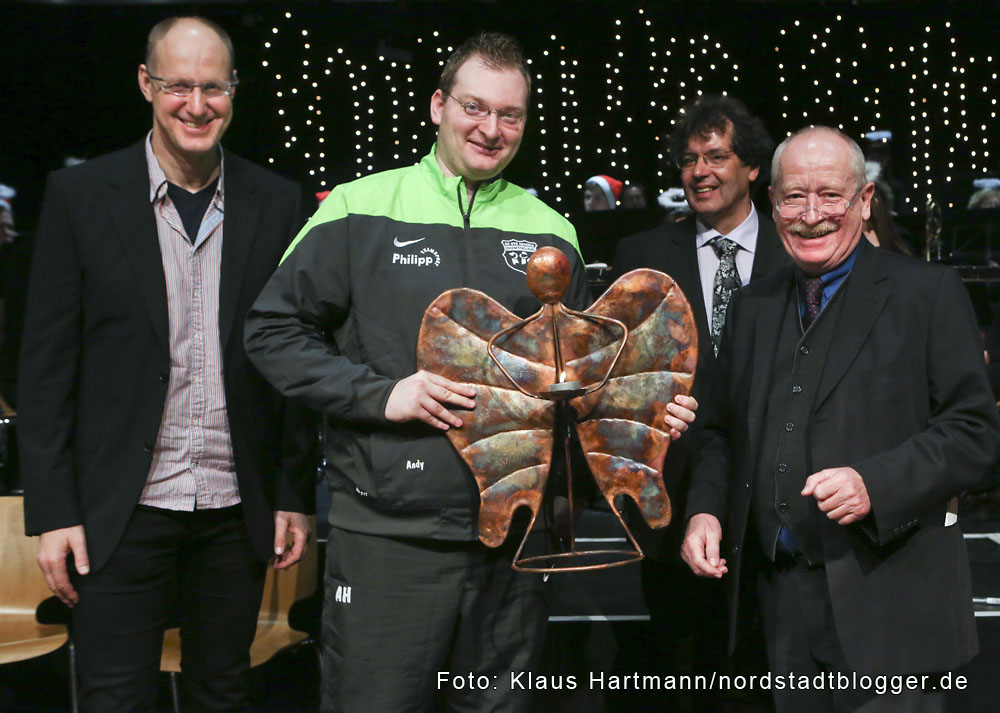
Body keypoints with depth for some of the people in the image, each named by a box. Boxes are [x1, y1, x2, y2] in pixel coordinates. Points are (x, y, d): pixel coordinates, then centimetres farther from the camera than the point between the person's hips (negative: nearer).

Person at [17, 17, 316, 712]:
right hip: (122, 508, -1)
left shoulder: (277, 203, 3)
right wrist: (51, 511, -6)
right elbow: (47, 363, -2)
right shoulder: (80, 194, -2)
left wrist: (296, 495, 3)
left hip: (236, 507, 2)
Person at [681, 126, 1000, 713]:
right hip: (782, 597, 5)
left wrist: (875, 484, -21)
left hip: (884, 595, -4)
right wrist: (705, 509, 2)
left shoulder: (929, 291, -2)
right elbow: (725, 433, 20)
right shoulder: (753, 306, 14)